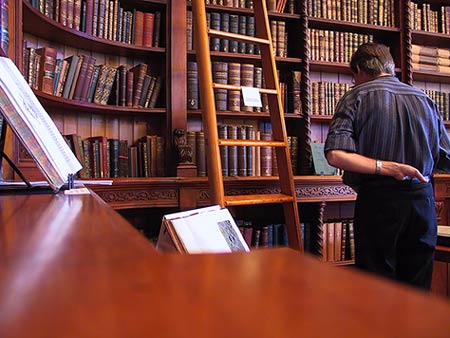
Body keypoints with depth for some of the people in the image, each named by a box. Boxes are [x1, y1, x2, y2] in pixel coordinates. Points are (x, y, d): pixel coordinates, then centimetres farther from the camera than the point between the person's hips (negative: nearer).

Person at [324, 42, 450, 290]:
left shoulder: (357, 96, -1)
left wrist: (385, 167, -14)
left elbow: (335, 155, -18)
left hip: (377, 201, -4)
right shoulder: (425, 99, 12)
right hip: (423, 200, 5)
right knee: (417, 288, 14)